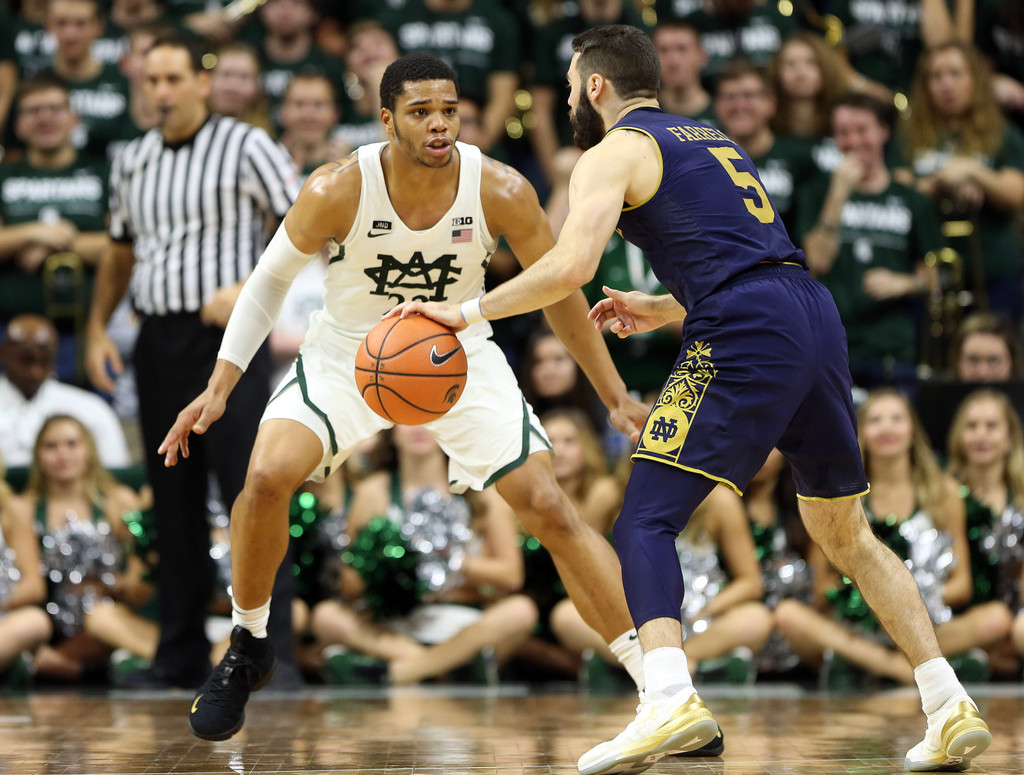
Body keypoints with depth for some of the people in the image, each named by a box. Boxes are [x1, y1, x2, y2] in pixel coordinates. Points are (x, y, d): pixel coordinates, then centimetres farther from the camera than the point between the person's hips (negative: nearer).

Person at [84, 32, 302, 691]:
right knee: (174, 499, 8)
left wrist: (250, 288, -20)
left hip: (228, 338, -6)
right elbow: (120, 254, 25)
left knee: (251, 491, -11)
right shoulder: (132, 162, 15)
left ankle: (275, 652, -11)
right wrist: (97, 329, 13)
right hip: (158, 339, 6)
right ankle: (181, 655, 13)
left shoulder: (246, 148, -2)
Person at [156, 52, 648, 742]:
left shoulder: (502, 192, -21)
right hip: (347, 357, 0)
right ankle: (248, 650, 1)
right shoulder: (338, 191, -23)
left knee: (551, 510, -11)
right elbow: (270, 280, -7)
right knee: (267, 477, -24)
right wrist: (219, 388, -14)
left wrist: (618, 399, -5)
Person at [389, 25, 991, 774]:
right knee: (846, 532, 20)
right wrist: (665, 310, 33)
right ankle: (951, 707, 14)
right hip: (818, 318, 8)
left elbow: (571, 267, -10)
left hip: (745, 342, -7)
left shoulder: (615, 152, 5)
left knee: (646, 521, -6)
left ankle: (670, 699, -28)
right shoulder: (712, 139, 30)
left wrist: (468, 311, 0)